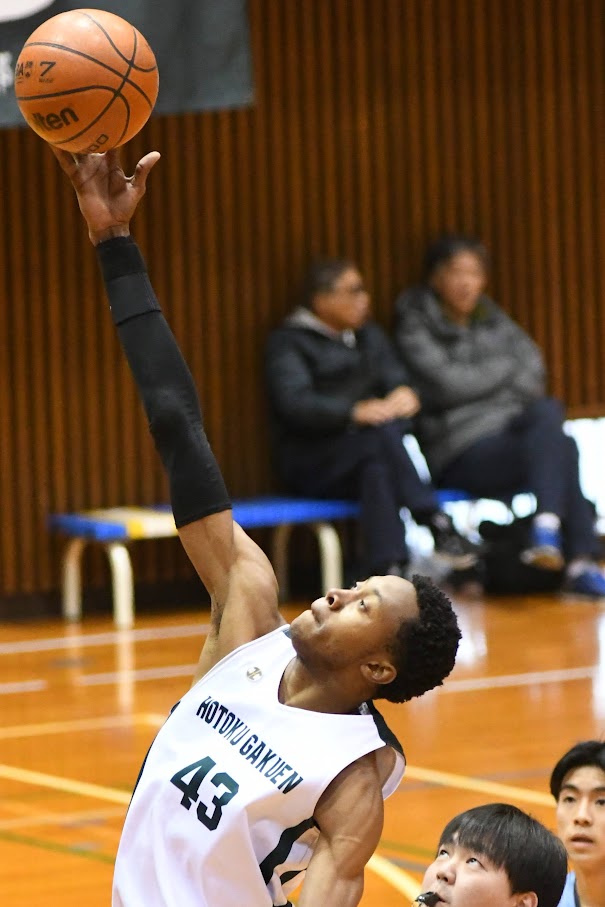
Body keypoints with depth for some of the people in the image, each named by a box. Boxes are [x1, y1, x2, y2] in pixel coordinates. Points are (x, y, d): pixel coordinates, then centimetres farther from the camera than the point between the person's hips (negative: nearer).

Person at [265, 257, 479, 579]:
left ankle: (389, 572, -53)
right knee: (383, 432, -34)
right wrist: (355, 411, -29)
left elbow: (397, 380, 9)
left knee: (377, 468, -34)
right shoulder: (289, 342, 4)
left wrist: (404, 395, -18)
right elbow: (293, 402, -13)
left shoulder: (370, 336, 24)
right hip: (311, 465, -4)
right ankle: (439, 527, -45)